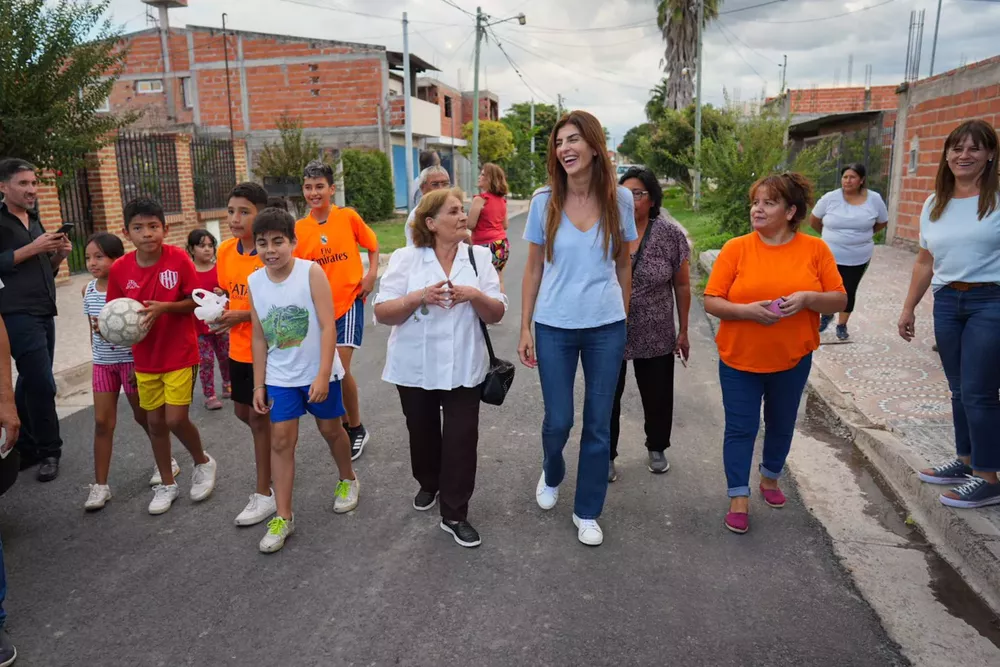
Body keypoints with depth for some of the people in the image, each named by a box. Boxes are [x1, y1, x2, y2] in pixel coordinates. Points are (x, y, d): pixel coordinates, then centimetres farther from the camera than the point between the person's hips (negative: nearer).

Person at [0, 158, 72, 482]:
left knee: (31, 382, 12)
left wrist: (58, 256, 4)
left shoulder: (35, 221, 18)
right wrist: (31, 249, -17)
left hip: (43, 313, 8)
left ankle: (26, 449, 20)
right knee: (42, 384, -8)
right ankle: (49, 451, 5)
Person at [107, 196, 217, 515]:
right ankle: (167, 484, 28)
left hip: (180, 354, -4)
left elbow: (197, 301, -10)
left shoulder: (178, 258, -15)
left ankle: (203, 462, 23)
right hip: (145, 358, 4)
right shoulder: (120, 269, -6)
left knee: (176, 419, -7)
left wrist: (165, 307, -24)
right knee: (156, 422, 11)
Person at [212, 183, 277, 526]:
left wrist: (243, 315, -22)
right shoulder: (225, 250, 2)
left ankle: (265, 493, 17)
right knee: (243, 411, 19)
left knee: (260, 417, 2)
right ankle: (273, 451, 47)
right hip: (239, 348, 7)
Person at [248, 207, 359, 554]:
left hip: (318, 372, -3)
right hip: (279, 377, 3)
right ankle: (283, 516, 11)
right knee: (281, 440, 1)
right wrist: (259, 385, 4)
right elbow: (259, 337, 4)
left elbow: (328, 326, -18)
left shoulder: (311, 272, -15)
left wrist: (322, 375, -22)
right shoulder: (254, 282, -3)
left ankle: (347, 480, 40)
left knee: (331, 429, 13)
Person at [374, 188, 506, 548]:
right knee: (422, 433, 17)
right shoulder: (405, 259, -6)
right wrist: (419, 297, -25)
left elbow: (496, 314, -1)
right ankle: (428, 484, 45)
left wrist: (474, 295, -21)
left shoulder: (479, 257, 0)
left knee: (462, 438, -1)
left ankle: (454, 515, 14)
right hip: (415, 367, 0)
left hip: (463, 367, 0)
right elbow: (382, 313, -10)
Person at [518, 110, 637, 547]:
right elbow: (533, 269, 2)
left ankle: (587, 512, 28)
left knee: (598, 424, 8)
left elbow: (623, 264, 7)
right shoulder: (544, 201, -4)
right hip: (554, 327, 0)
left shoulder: (619, 199, -2)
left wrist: (624, 322, 10)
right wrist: (525, 328, 1)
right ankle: (551, 475, 42)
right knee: (558, 421, 6)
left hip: (606, 327, 1)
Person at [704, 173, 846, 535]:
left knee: (781, 425, 18)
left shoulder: (815, 249, -3)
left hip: (792, 359, 2)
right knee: (741, 428, 3)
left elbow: (839, 300, 0)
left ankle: (770, 477, 44)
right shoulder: (736, 248, -7)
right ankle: (739, 498, 17)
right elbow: (711, 302, -8)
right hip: (740, 358, -2)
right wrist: (747, 309, -24)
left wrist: (807, 298, -19)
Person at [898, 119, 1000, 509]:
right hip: (947, 302, 5)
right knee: (959, 389, 12)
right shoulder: (934, 204, 12)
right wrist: (908, 307, 17)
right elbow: (925, 262, 17)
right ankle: (966, 461, 25)